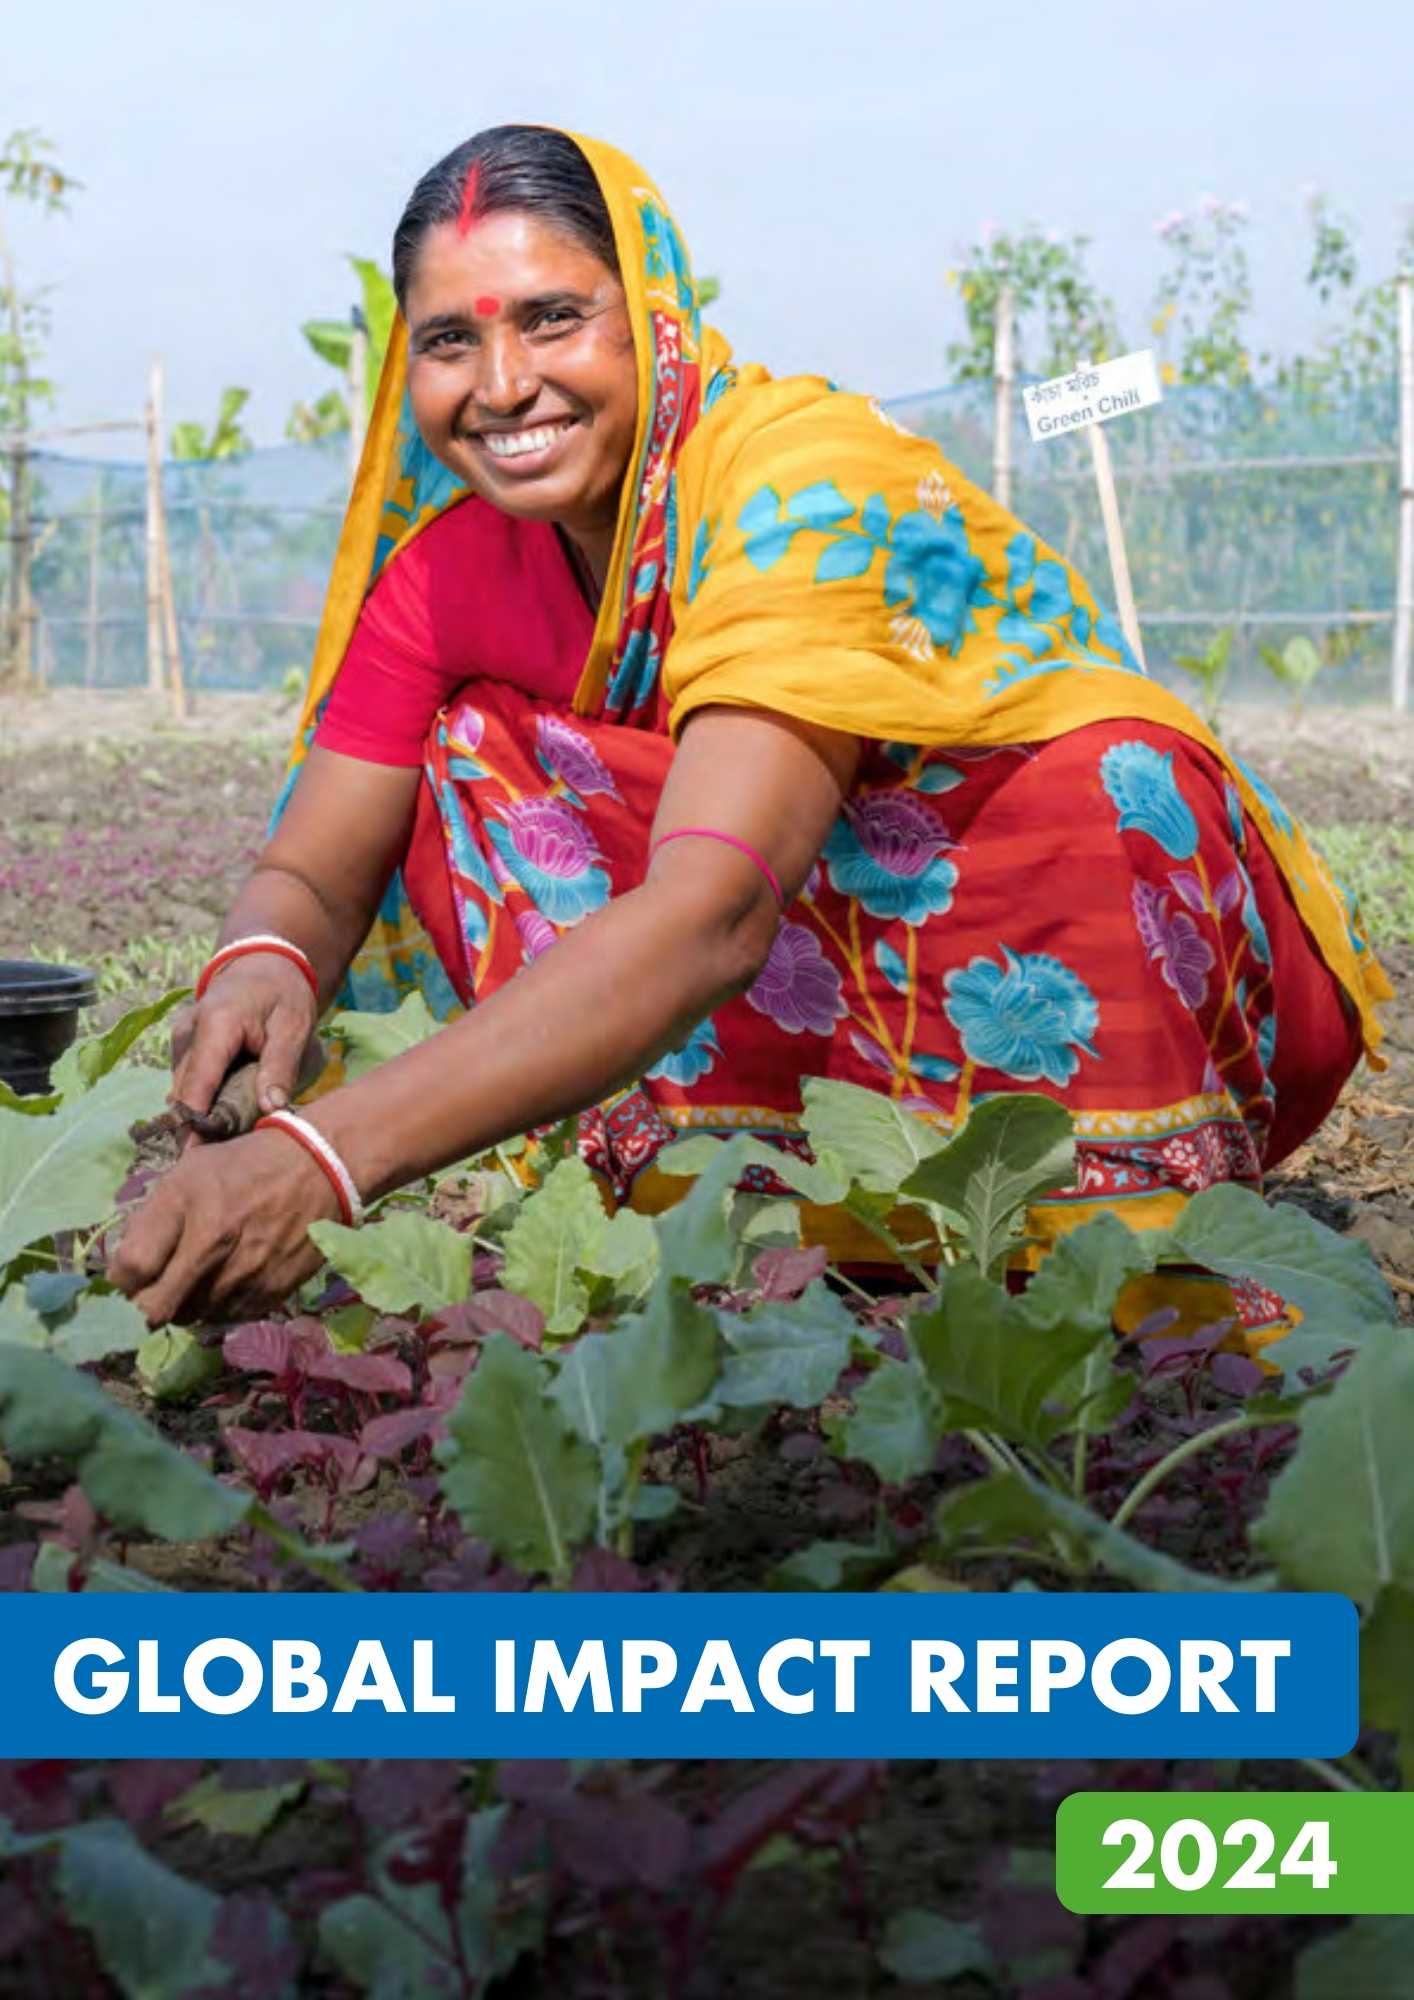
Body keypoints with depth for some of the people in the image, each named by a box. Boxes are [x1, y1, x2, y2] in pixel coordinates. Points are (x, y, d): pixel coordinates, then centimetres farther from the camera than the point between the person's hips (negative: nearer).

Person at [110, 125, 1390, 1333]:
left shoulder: (811, 483, -26)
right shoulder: (455, 559, -5)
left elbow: (712, 913, -40)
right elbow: (314, 871, -4)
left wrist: (324, 1157, -50)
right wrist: (263, 967, -32)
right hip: (841, 973, 5)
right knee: (484, 761, -12)